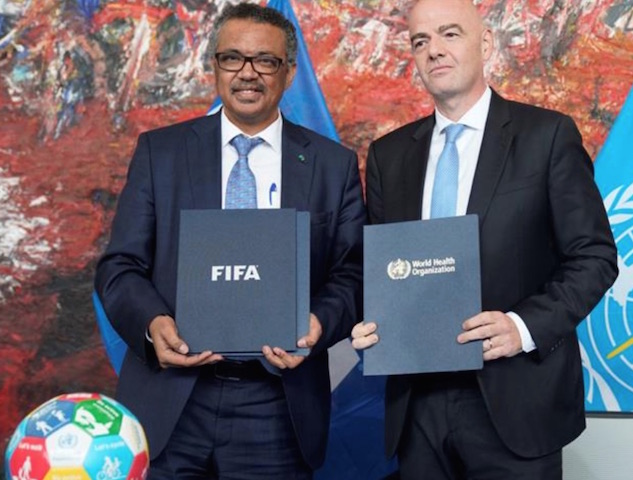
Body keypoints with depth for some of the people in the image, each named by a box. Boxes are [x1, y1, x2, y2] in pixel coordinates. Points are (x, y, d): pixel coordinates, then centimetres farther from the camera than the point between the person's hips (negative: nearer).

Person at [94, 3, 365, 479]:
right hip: (169, 404, 0)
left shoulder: (335, 164, 6)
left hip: (278, 410, 0)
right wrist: (153, 323, -16)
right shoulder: (159, 151, 5)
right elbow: (120, 266, 3)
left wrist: (319, 323, -16)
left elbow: (351, 274, 4)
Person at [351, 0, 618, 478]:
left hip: (514, 401, -3)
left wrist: (526, 326, -16)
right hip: (418, 404, 4)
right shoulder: (388, 153, 10)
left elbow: (594, 256, -3)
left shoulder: (548, 135, -2)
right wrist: (372, 325, -6)